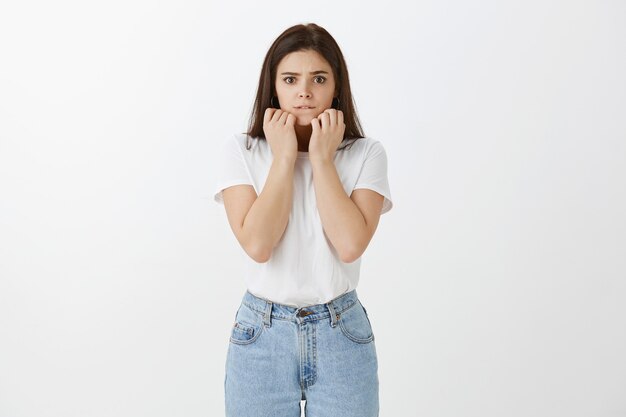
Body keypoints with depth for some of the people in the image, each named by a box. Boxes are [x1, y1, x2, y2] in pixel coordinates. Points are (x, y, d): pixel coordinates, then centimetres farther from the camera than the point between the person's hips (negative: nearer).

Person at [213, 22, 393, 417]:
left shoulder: (366, 154, -3)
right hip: (261, 334, 0)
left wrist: (322, 159, -14)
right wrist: (284, 157, -14)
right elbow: (258, 244, -17)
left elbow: (350, 245, -17)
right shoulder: (241, 151, -4)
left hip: (342, 333, 0)